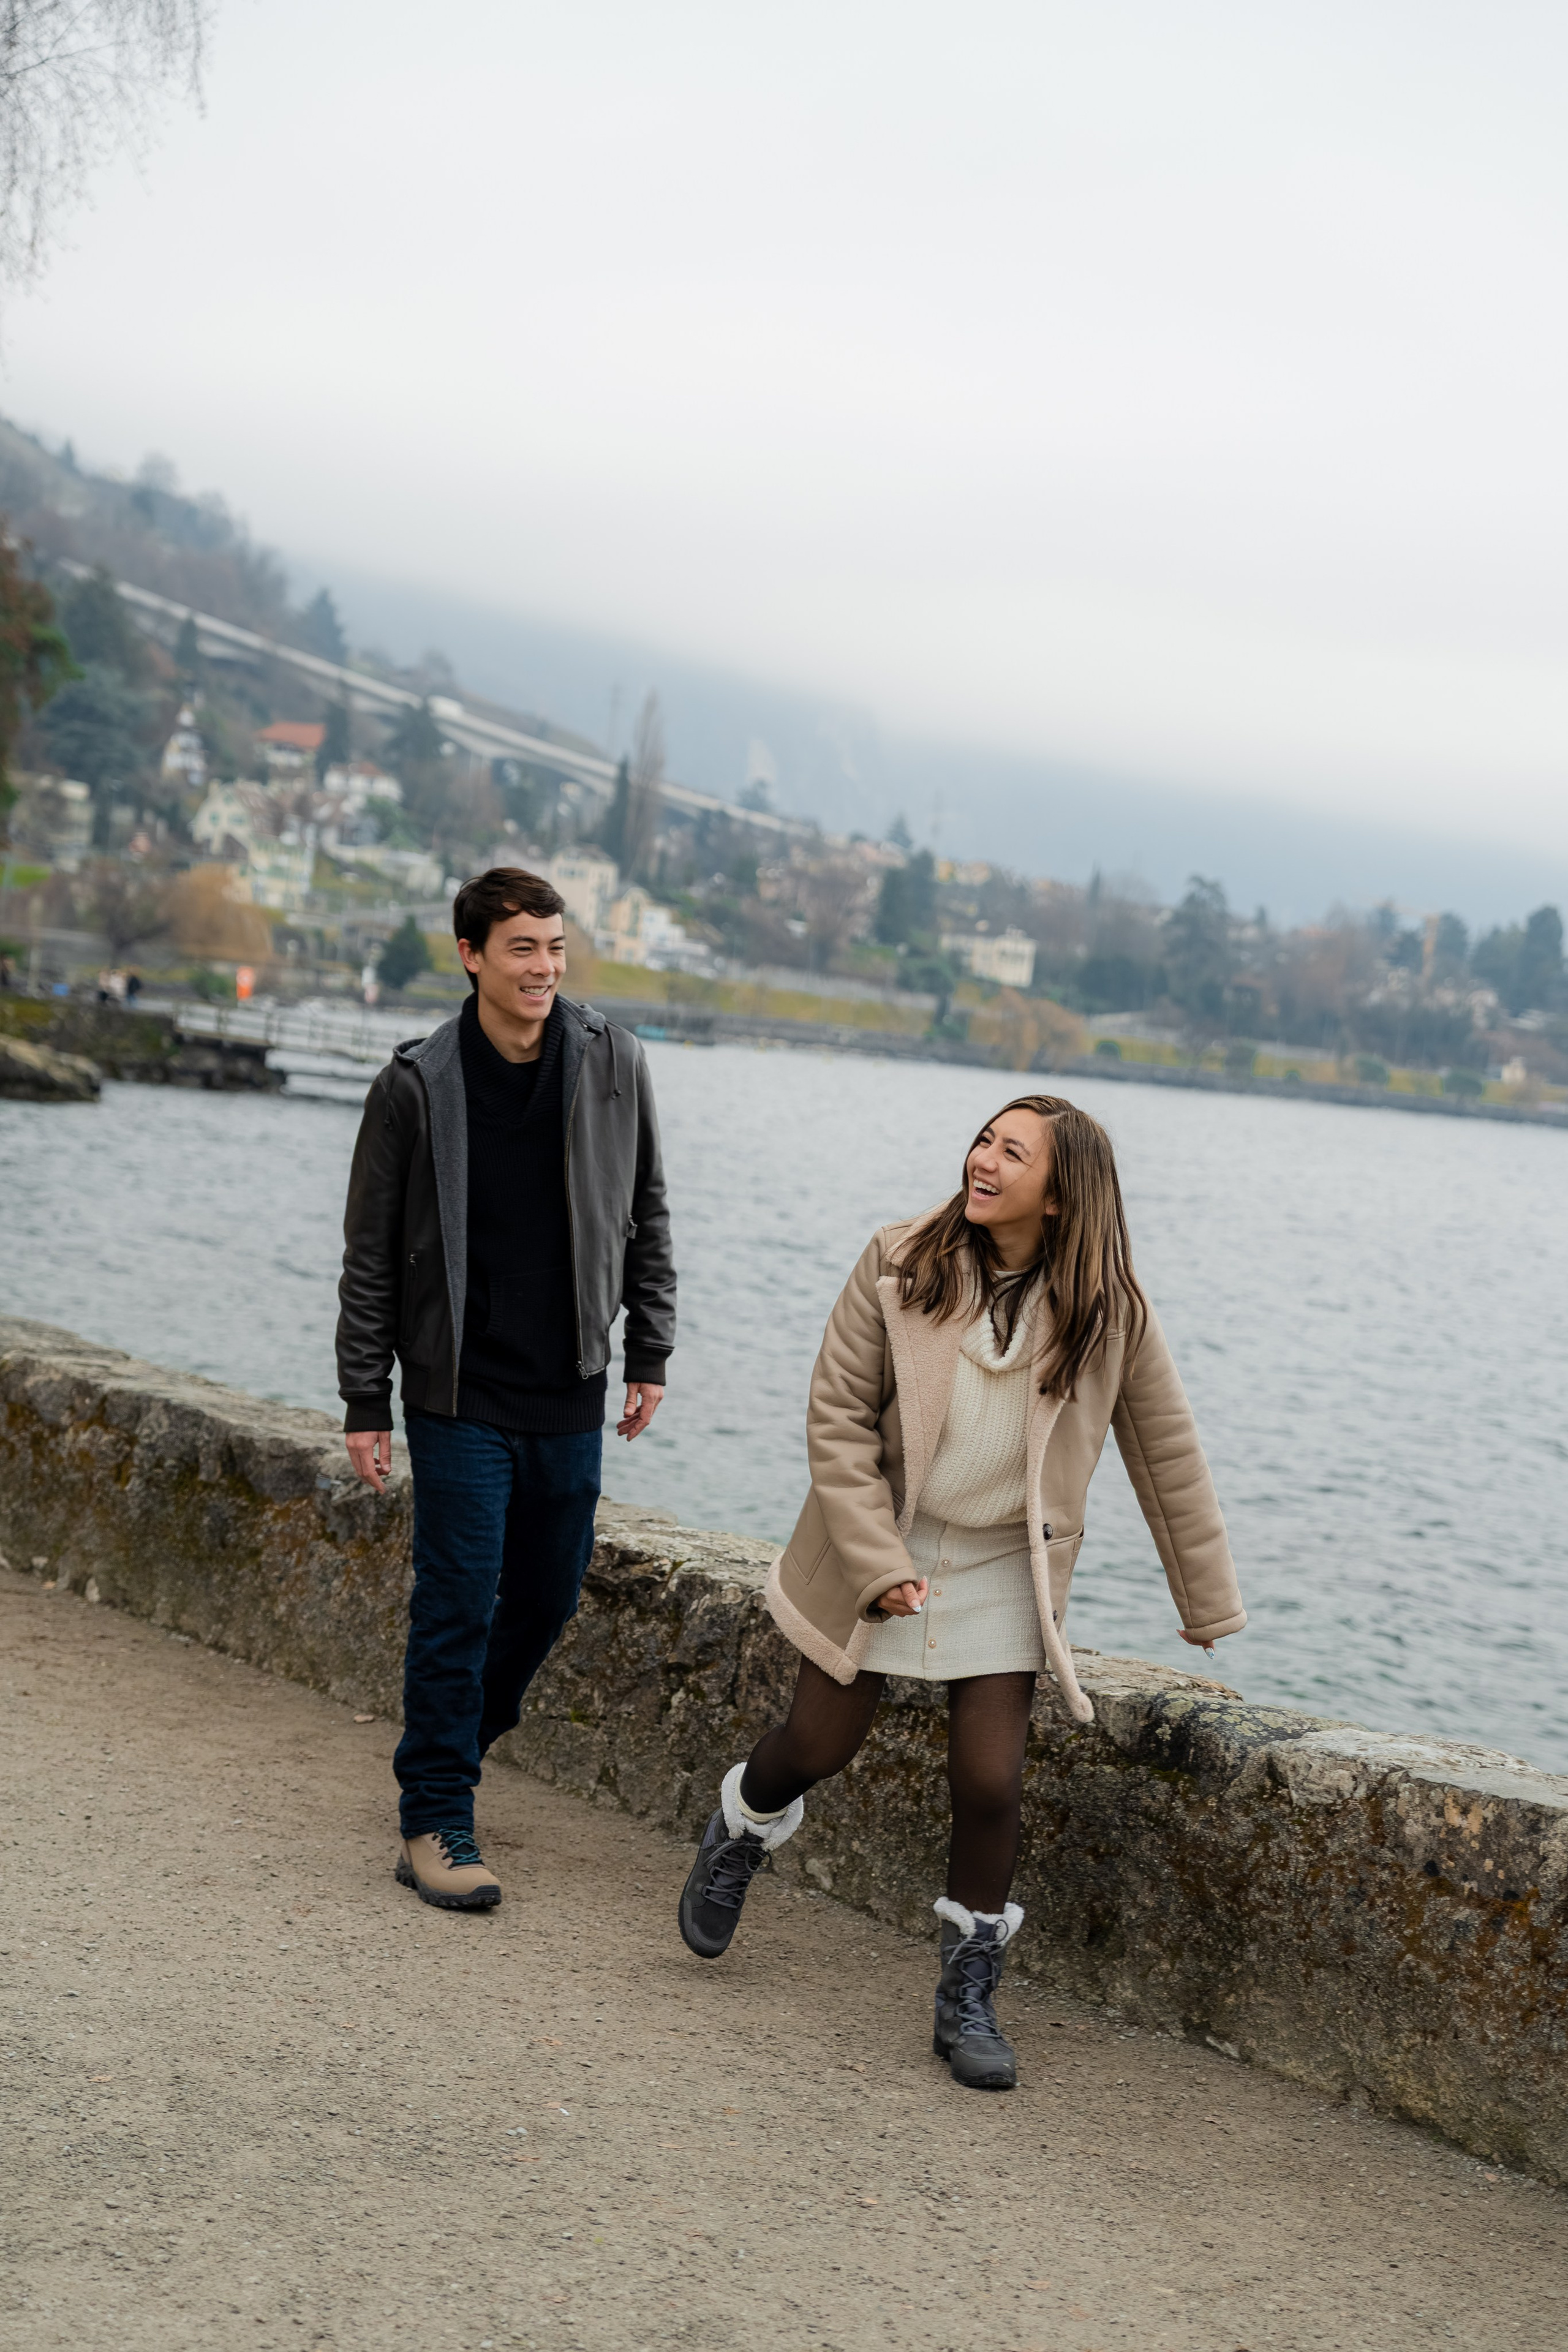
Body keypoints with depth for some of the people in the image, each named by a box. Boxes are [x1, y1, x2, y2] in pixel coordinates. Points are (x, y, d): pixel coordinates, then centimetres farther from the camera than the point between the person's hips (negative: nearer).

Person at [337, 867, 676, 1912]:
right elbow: (371, 1257, -3)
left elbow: (646, 1217, 10)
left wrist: (650, 1354, 7)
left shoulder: (615, 1063, -1)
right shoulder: (417, 1084, -9)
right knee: (460, 1604, -3)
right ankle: (436, 1824, 8)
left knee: (548, 1597, 12)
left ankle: (453, 1749, 35)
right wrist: (365, 1403, -4)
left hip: (571, 1393, 4)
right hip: (460, 1393, -4)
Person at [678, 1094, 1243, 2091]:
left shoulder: (1110, 1312, -12)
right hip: (878, 1549, 0)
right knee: (820, 1745, 9)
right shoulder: (900, 1266, -14)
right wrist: (879, 1563, -16)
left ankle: (970, 1999, 14)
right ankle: (741, 1834, 45)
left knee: (991, 1783, -5)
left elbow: (1169, 1455, -2)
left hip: (1004, 1573, 0)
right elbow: (838, 1419, -10)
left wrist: (1211, 1605, 4)